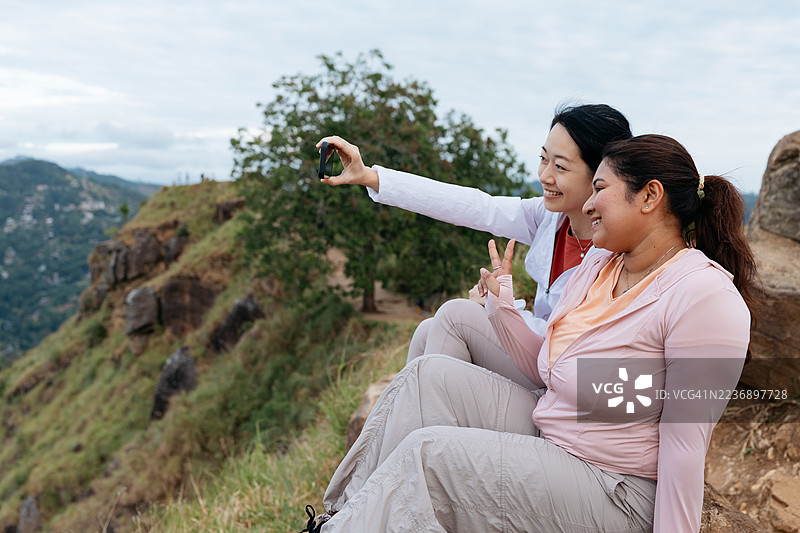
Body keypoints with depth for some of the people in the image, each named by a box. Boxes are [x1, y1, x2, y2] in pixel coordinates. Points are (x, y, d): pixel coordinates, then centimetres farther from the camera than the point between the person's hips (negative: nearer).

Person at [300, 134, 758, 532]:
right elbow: (544, 369, 11)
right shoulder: (596, 269, 6)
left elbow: (685, 448, -20)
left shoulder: (705, 296, -20)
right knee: (432, 375, -4)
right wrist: (502, 303, 4)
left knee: (429, 453, -20)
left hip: (614, 496, -8)